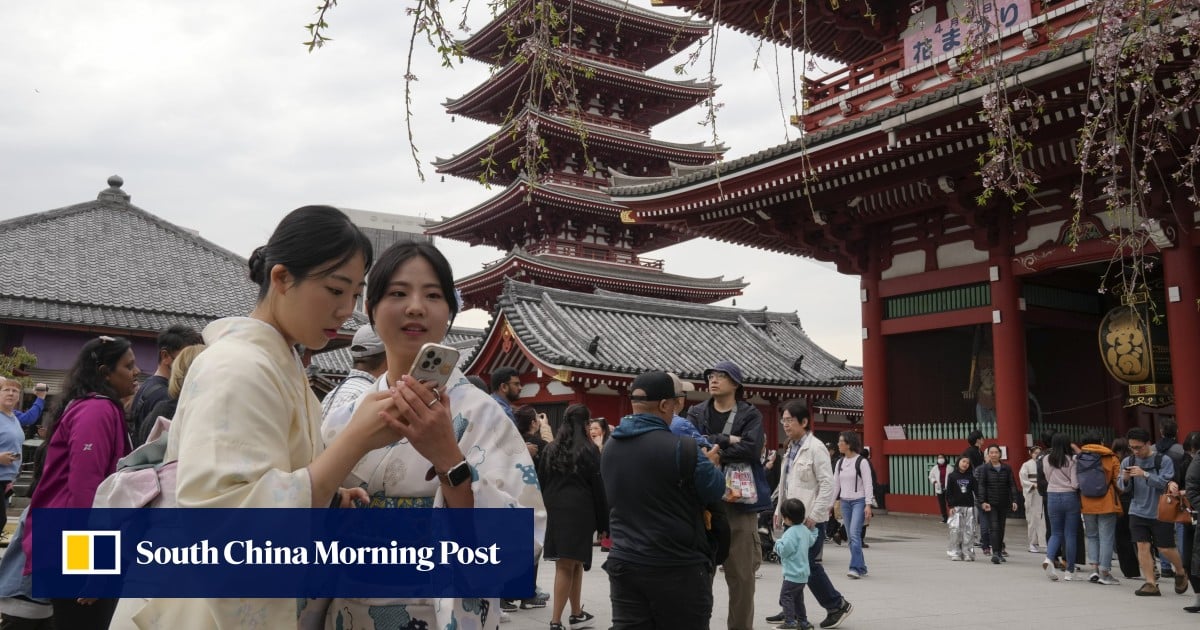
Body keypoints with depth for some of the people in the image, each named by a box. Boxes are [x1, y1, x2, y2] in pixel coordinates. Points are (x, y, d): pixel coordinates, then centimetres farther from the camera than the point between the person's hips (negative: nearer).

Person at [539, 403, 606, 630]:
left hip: (555, 511, 5)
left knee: (573, 565, 15)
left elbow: (542, 484, 11)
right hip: (579, 512, -5)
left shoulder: (550, 449, 9)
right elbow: (598, 489, -4)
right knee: (567, 566, -3)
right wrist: (603, 523, 1)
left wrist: (549, 508, 17)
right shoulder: (589, 451, -5)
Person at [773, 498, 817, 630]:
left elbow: (783, 551, -24)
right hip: (803, 573, 10)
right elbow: (812, 541, 26)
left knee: (786, 595, -6)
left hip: (793, 574, -10)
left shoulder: (791, 533, -22)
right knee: (798, 597, 18)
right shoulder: (805, 530, 8)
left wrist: (778, 543, -5)